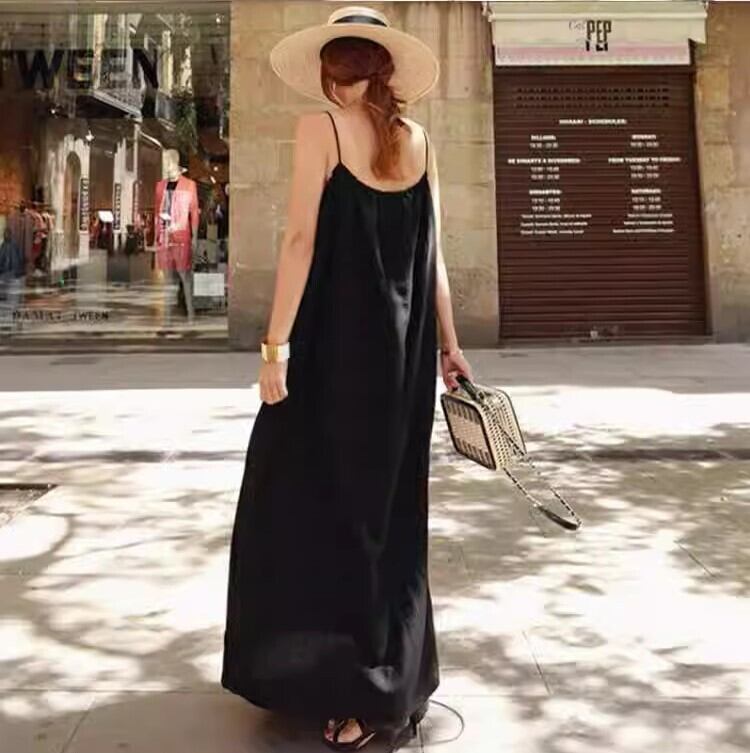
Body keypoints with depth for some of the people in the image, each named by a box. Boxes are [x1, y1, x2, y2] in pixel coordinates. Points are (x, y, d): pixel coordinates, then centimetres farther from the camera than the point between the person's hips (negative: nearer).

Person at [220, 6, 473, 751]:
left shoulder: (318, 128, -5)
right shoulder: (418, 142, 9)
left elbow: (301, 239, -13)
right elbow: (432, 255, 9)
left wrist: (276, 344, -12)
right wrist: (447, 345, 16)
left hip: (333, 342, -5)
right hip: (402, 349, 6)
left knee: (314, 505, 4)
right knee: (388, 508, 15)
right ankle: (394, 685, 25)